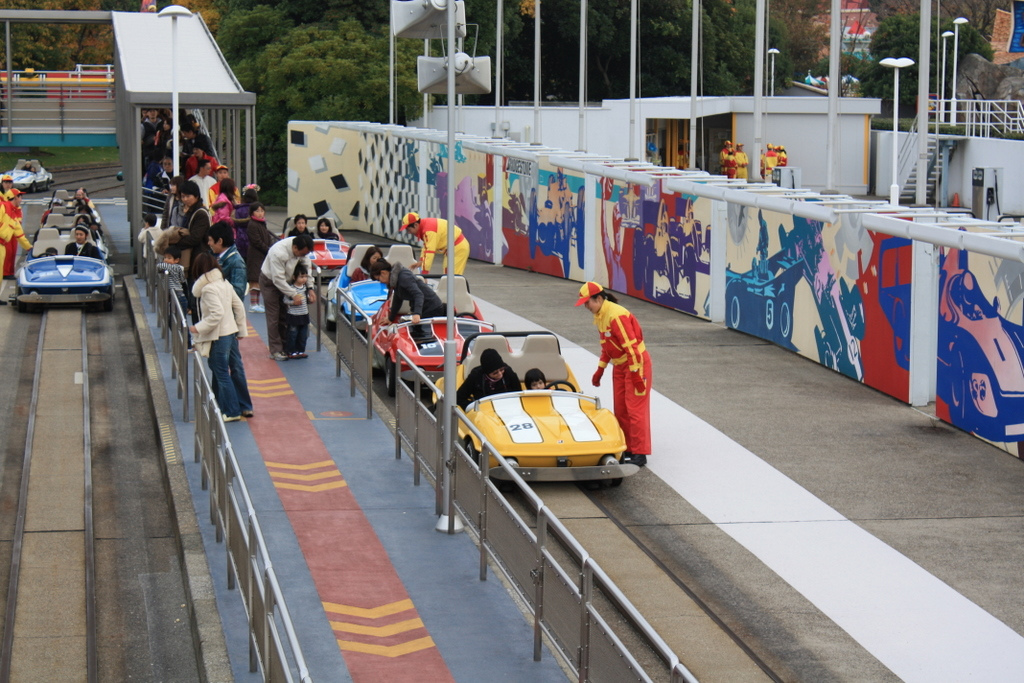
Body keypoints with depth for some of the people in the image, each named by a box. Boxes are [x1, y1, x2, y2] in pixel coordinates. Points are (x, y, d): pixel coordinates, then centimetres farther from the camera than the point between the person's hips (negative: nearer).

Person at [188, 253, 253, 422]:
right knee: (236, 369, 15)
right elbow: (239, 306, 11)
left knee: (221, 374, 0)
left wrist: (198, 328, -19)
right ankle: (245, 407, 23)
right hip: (231, 332, 9)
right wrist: (241, 330, 18)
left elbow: (217, 314, -26)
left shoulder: (208, 288, -18)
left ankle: (232, 411, 4)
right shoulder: (224, 283, 8)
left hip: (218, 337, -9)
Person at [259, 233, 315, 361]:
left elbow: (307, 268, -7)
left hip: (285, 281, 7)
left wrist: (310, 289, -16)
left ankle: (285, 347, 17)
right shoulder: (278, 253, -38)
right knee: (273, 318, -7)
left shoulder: (302, 249, -18)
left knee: (284, 315, 10)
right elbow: (278, 279, -33)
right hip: (269, 281, -7)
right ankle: (275, 350, -3)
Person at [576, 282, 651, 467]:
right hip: (619, 366, 10)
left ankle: (639, 453, -5)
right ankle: (627, 449, 19)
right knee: (620, 410, 11)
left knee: (635, 409, -8)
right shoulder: (599, 317, 7)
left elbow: (631, 347, -26)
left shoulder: (616, 316, -24)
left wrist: (636, 375, -25)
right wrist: (600, 370, 18)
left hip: (636, 365, -10)